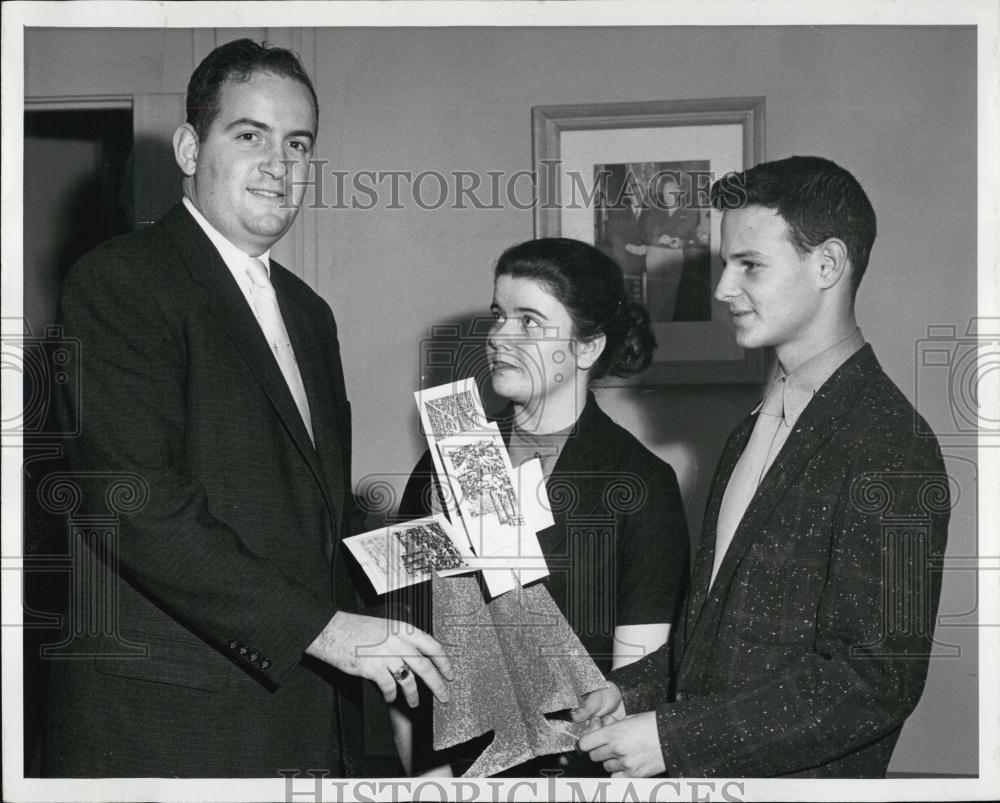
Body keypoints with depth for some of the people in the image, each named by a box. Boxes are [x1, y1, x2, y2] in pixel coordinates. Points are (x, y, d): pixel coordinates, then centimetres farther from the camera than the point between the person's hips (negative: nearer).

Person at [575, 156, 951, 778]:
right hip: (694, 775, 7)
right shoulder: (751, 435, 11)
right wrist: (634, 690, 2)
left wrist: (674, 738, -22)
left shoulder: (889, 448, -17)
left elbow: (877, 678, -22)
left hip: (801, 778, -7)